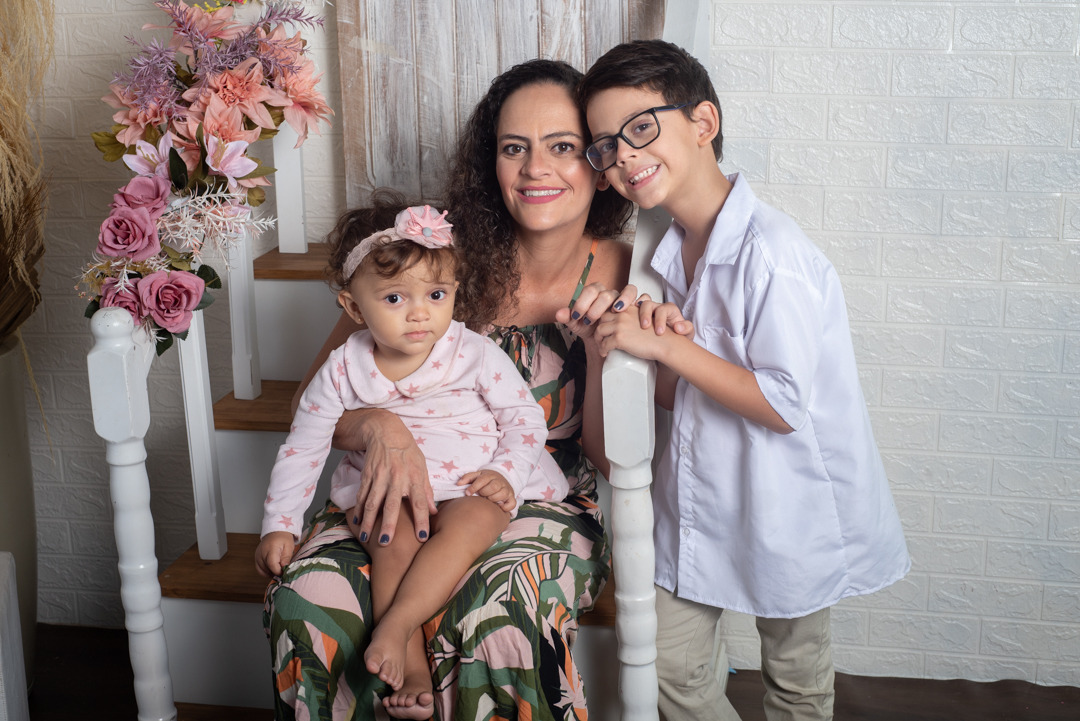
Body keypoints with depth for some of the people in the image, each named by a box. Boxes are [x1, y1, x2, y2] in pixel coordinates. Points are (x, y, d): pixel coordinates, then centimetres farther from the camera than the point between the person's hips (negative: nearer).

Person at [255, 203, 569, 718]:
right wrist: (279, 525, 1)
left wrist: (507, 472, -13)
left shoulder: (476, 354, -5)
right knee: (394, 540, -30)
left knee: (469, 525, -33)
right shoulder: (343, 370, -3)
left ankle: (394, 626, -34)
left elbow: (525, 416, 4)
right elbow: (302, 448, 4)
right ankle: (411, 671, -26)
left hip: (471, 487, -1)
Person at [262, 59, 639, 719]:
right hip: (417, 491, 1)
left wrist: (601, 350, -20)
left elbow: (609, 458, -2)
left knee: (499, 616, -35)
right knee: (309, 600, -30)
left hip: (548, 500, 0)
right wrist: (379, 428, -27)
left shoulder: (620, 277, -3)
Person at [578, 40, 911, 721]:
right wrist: (651, 338, -16)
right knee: (670, 666, 14)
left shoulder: (772, 252, -24)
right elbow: (682, 395, 6)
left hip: (788, 509, -7)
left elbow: (784, 405, -25)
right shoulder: (675, 251, 3)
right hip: (701, 500, 7)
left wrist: (666, 346, -24)